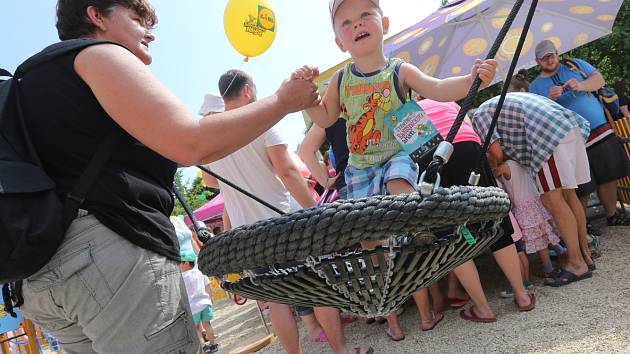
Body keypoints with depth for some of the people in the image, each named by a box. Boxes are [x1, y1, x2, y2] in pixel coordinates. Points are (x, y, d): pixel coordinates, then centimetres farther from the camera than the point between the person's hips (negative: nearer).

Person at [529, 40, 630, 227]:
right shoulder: (535, 86, 6)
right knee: (583, 189, -4)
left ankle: (613, 216, 26)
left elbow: (599, 79, 5)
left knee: (608, 177, 8)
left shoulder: (574, 64, 13)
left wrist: (582, 86, -15)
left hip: (600, 131, 3)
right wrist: (550, 99, -19)